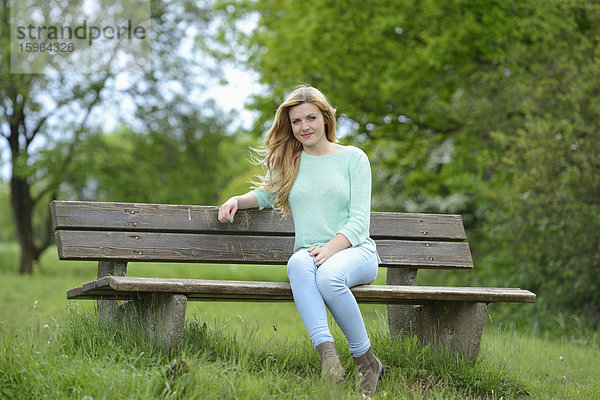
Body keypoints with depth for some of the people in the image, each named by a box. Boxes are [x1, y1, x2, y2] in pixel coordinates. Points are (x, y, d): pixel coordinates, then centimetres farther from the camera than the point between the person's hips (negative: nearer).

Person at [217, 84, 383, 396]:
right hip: (309, 252, 2)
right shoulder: (287, 160, 18)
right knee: (299, 264, -37)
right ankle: (327, 356, -50)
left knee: (329, 275, -38)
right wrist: (237, 200, 13)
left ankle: (366, 360, -22)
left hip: (354, 251, -2)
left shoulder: (353, 158, 7)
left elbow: (359, 220, -1)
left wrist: (330, 248, -18)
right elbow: (265, 195, 36)